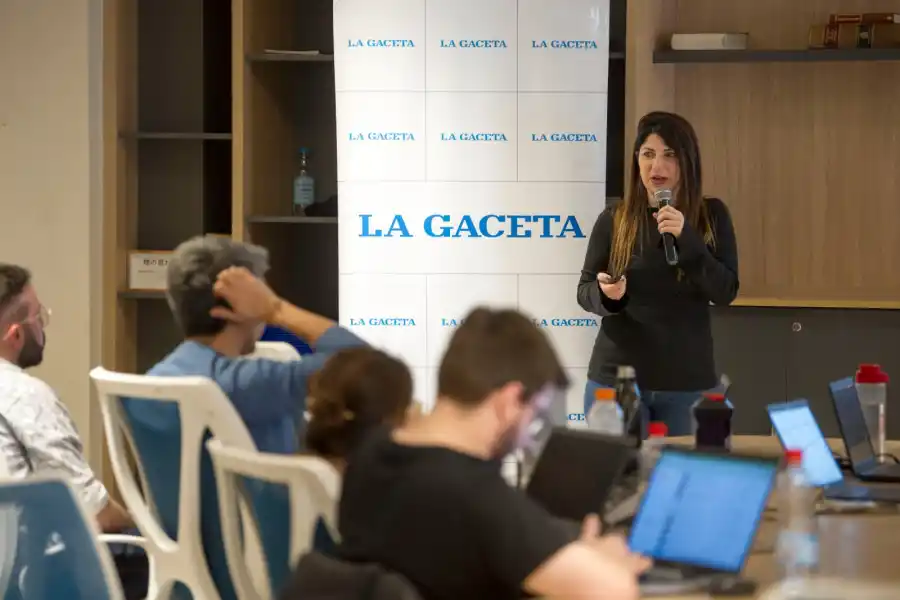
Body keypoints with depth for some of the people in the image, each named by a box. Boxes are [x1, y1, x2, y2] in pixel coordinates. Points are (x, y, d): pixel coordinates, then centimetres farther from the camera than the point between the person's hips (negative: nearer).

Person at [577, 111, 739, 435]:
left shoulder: (711, 215, 1)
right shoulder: (614, 219, 2)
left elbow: (725, 292, -6)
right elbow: (585, 290, 5)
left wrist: (686, 238, -19)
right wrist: (606, 293, -18)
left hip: (688, 381, 0)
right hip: (616, 376, 0)